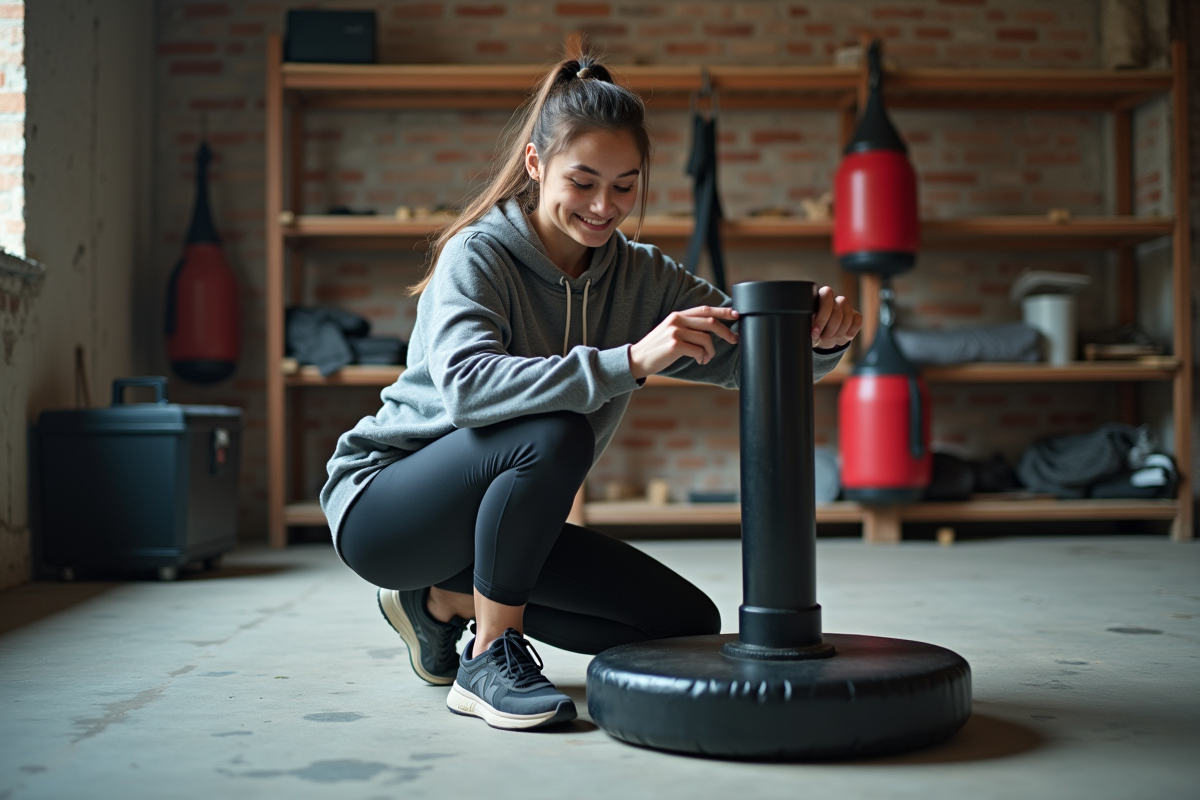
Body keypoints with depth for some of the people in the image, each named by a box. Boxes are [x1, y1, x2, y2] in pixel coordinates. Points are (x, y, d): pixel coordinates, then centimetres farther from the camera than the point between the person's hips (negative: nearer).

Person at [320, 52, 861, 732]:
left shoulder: (642, 278, -1)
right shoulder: (477, 255, -18)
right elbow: (465, 385, -37)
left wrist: (823, 338, -33)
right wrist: (630, 361, -47)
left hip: (499, 520, 7)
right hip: (382, 508, -6)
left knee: (688, 624, -1)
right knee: (557, 435, -34)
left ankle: (447, 601, 8)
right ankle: (490, 659, -17)